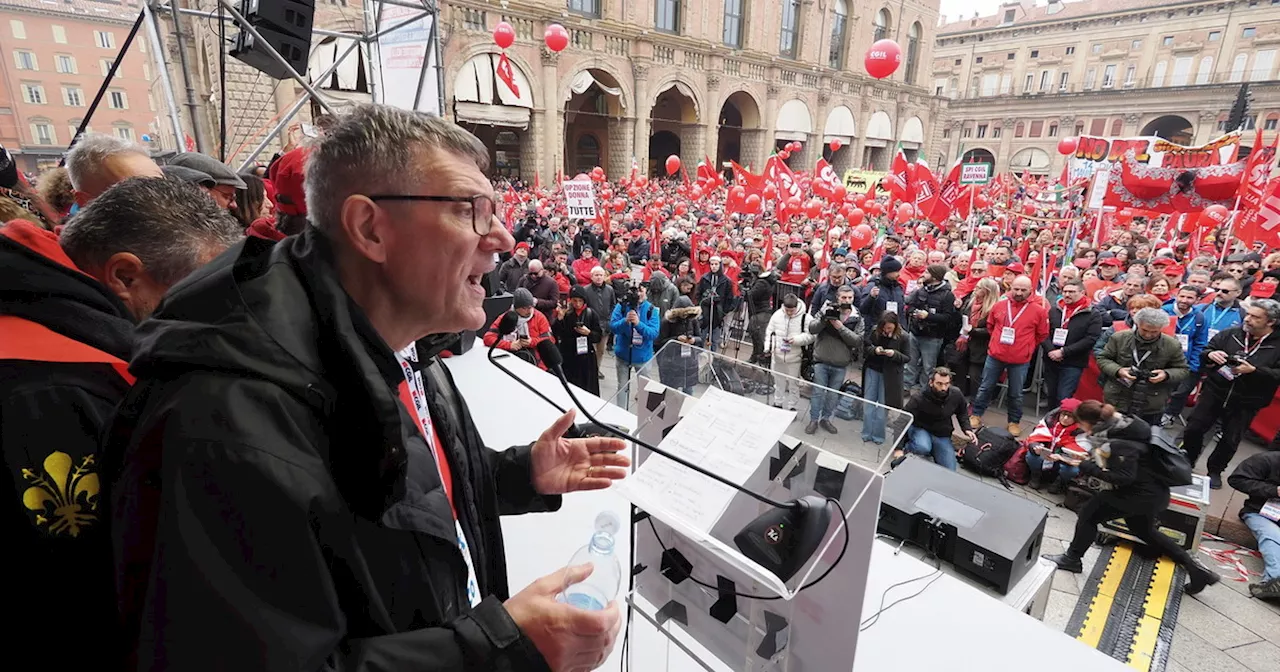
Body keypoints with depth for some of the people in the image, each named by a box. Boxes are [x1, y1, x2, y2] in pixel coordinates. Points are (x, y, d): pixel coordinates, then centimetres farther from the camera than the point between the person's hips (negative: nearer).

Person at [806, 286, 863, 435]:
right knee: (818, 392, 6)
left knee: (833, 394, 15)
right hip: (821, 361, -2)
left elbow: (857, 341, -13)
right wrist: (824, 319, -28)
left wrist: (841, 327, -23)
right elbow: (811, 328, -11)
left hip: (841, 365, 2)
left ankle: (826, 419, 32)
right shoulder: (826, 310, -5)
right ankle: (814, 420, 20)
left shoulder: (857, 318, -2)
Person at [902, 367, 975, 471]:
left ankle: (933, 451, 22)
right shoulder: (918, 397, -25)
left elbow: (962, 413, 12)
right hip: (921, 429, -4)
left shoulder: (956, 394, -12)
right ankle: (907, 446, -4)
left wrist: (967, 429, -4)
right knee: (923, 448, -39)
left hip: (942, 435, 4)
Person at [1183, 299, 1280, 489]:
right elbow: (1204, 353, 4)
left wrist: (1254, 370, -26)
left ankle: (1215, 470, 32)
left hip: (1245, 403, -1)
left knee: (1230, 441, 11)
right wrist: (1210, 354, -18)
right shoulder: (1230, 334, -2)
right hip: (1214, 392, 1)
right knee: (1193, 429, 5)